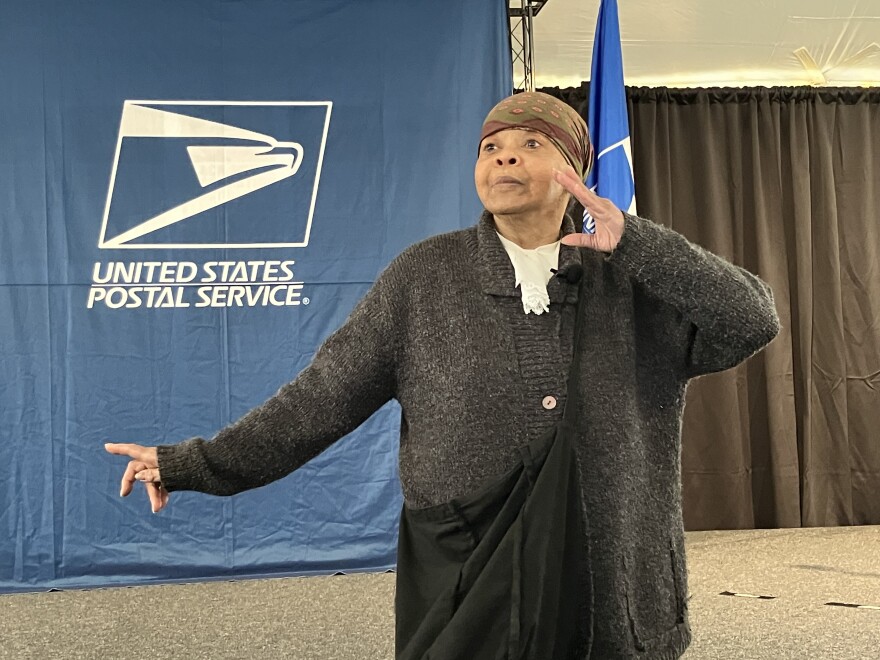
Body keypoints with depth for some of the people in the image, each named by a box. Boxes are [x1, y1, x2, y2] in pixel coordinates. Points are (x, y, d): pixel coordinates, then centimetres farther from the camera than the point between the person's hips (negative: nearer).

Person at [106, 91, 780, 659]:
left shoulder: (634, 282, 4)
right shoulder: (423, 276, 2)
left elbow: (753, 321, -7)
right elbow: (324, 396, 0)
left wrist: (630, 238, -14)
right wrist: (197, 462, -4)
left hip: (613, 598, 1)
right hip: (462, 597, -1)